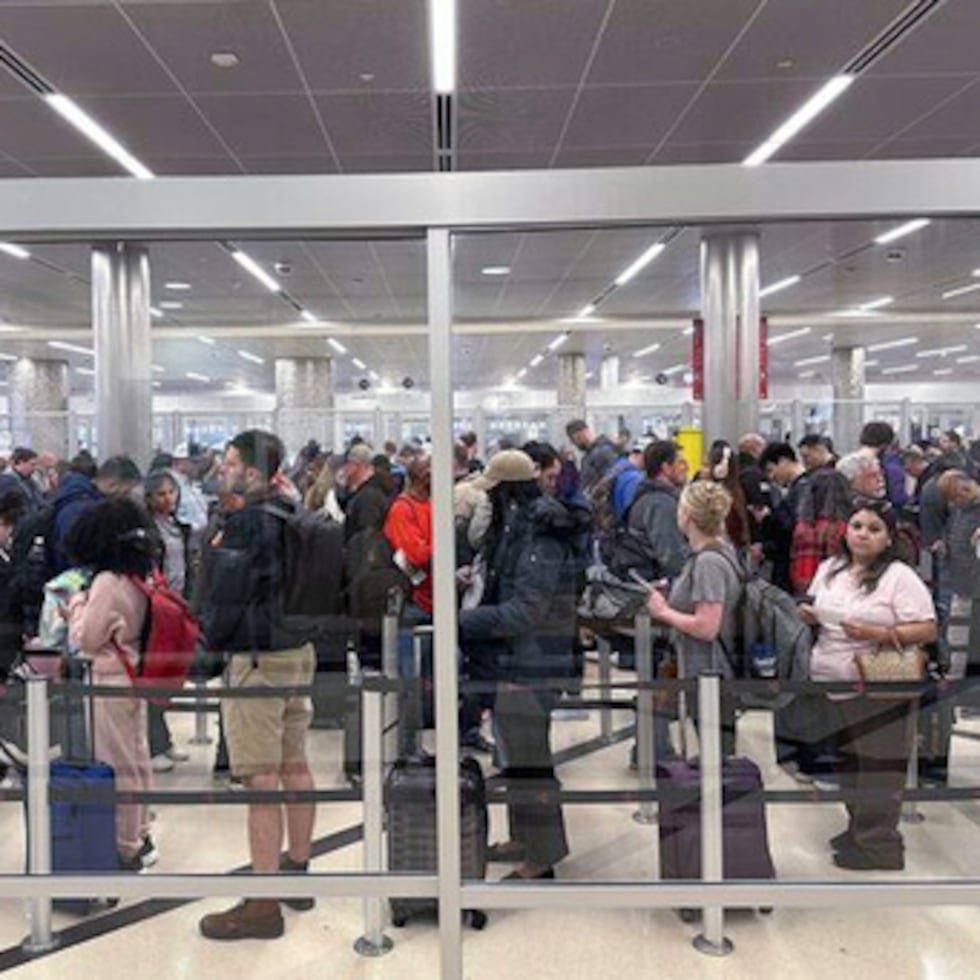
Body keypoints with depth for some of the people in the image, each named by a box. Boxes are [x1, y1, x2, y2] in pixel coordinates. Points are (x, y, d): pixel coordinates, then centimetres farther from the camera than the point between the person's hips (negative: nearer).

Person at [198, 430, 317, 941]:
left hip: (257, 659, -9)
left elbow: (226, 594, -14)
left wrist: (211, 636, 1)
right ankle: (298, 871, 29)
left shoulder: (245, 524, -17)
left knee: (261, 780, -3)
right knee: (294, 766, 16)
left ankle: (263, 904, 4)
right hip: (299, 650, 9)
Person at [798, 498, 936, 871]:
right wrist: (809, 614, -1)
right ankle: (858, 830, 35)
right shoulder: (829, 568, 9)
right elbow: (815, 611, 22)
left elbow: (928, 630, -16)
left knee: (877, 771, 2)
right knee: (846, 766, 18)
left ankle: (878, 846, 16)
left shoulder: (899, 576, -11)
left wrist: (878, 634, -26)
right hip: (830, 686, 7)